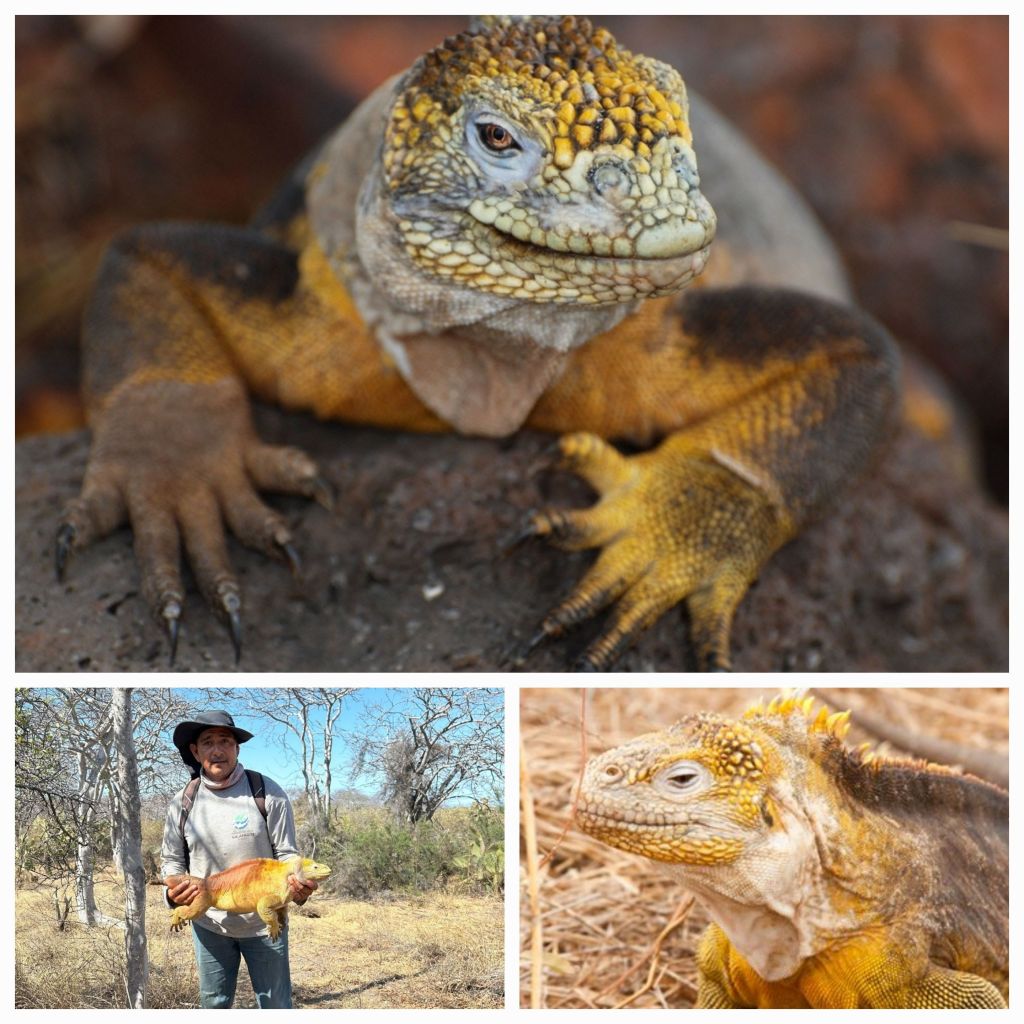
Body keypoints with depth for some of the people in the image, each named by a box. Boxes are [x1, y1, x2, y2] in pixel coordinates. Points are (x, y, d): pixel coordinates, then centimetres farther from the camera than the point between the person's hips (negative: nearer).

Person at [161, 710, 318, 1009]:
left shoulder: (268, 793, -11)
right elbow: (172, 859, 7)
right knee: (213, 1004, 14)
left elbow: (287, 854, -8)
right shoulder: (183, 803, -4)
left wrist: (297, 887, -29)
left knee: (275, 1005, 7)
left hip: (264, 923, -2)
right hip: (209, 924, 2)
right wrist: (173, 890, -15)